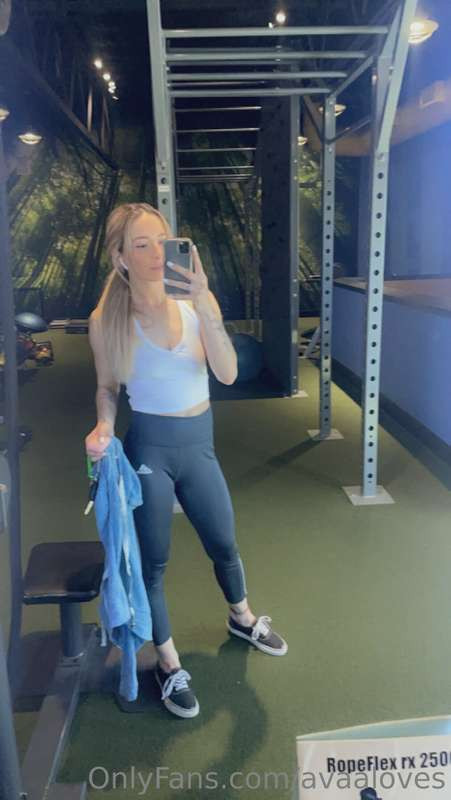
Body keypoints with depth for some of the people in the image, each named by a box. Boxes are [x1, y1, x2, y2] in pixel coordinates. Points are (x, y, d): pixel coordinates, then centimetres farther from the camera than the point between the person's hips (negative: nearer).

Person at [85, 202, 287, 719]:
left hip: (199, 441, 3)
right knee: (151, 561, 9)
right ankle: (168, 662, 34)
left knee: (224, 545, 19)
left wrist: (203, 305, -29)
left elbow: (227, 374, -19)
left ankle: (241, 618, 50)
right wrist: (104, 426, -18)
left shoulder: (196, 299, -8)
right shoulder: (106, 320, -12)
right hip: (148, 447, -2)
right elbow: (107, 387, 2)